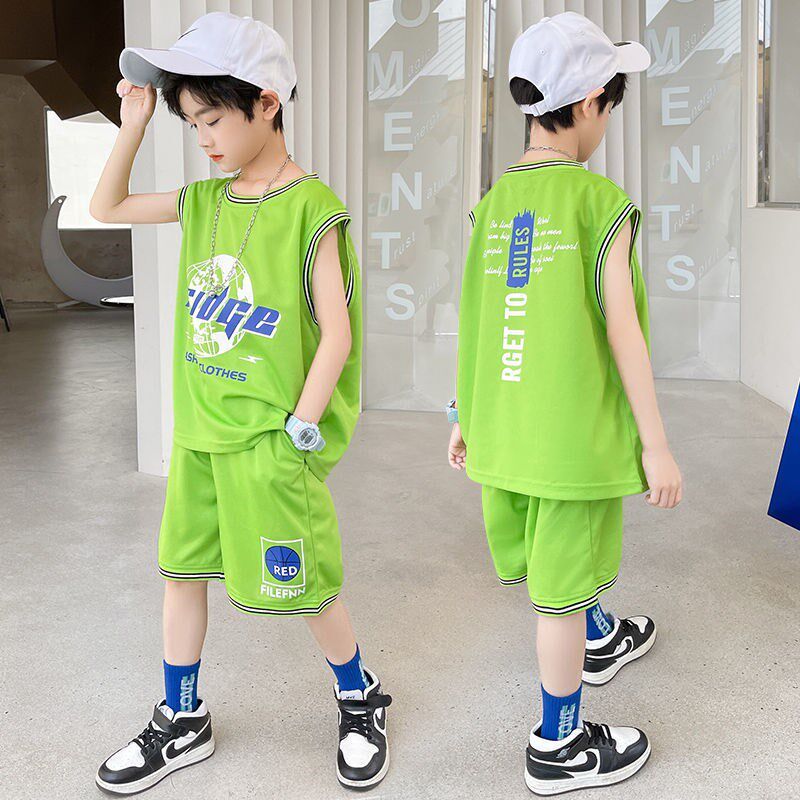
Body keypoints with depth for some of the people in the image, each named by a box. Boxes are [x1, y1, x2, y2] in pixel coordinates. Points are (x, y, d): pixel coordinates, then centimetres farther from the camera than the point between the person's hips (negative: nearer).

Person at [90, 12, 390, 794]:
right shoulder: (204, 200, 6)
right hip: (198, 432, 7)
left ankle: (360, 700, 31)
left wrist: (299, 434, -16)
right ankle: (182, 721, 33)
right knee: (182, 566, 15)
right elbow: (106, 208, 16)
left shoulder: (310, 211, -14)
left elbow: (337, 335, -16)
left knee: (299, 584, 5)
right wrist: (133, 123, 4)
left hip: (271, 441, -7)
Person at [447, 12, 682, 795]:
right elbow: (621, 328, -15)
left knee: (557, 558, 27)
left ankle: (601, 639, 55)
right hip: (576, 428, -6)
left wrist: (465, 416, 17)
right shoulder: (601, 200, -14)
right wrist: (656, 442, -8)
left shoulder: (494, 202, 2)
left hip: (503, 425, 6)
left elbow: (474, 318, 6)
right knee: (562, 589, 7)